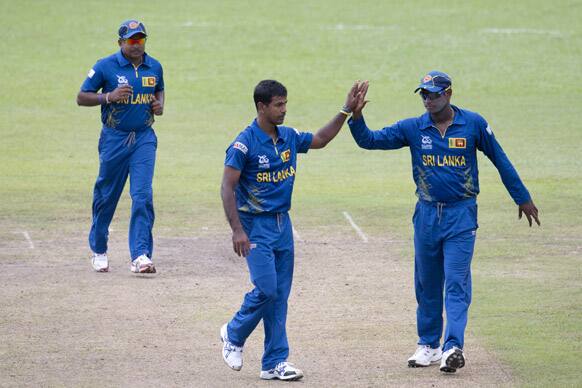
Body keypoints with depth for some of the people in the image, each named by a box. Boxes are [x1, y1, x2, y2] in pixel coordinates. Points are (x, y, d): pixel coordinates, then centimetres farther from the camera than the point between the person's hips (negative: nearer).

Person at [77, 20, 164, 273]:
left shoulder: (154, 67, 6)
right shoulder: (105, 67, -7)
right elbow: (82, 97, -4)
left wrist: (159, 104, 3)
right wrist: (109, 96, -20)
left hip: (144, 139, 2)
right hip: (114, 138, -2)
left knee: (143, 195, -11)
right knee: (106, 195, 8)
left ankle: (140, 255, -15)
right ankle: (98, 250, 27)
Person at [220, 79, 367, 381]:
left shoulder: (289, 137, 7)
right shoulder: (245, 143, -13)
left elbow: (320, 140, 25)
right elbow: (227, 188, -14)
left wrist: (347, 111, 17)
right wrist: (237, 230, -21)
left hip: (282, 223, 7)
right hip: (256, 225, -7)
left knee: (280, 296, 5)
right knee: (266, 289, -15)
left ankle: (275, 363, 9)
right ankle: (234, 334, 11)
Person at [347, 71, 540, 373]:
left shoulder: (473, 124, -4)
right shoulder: (413, 128, 0)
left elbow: (500, 160, 6)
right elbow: (369, 140, -4)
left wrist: (522, 198, 10)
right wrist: (356, 118, -25)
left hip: (461, 215, -3)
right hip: (427, 214, 3)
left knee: (456, 283, -10)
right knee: (427, 285, 10)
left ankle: (453, 346, -16)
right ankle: (428, 345, 20)